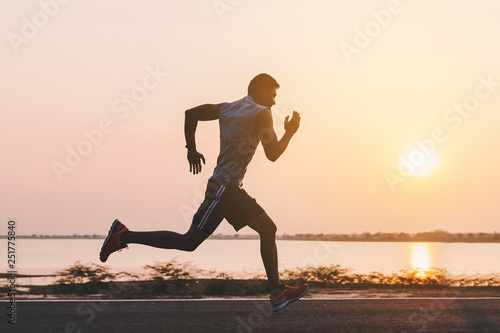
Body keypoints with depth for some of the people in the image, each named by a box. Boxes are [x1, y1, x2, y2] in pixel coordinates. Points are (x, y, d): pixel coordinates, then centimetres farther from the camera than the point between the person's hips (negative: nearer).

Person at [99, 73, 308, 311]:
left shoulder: (227, 108, 15)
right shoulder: (261, 113, -9)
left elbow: (191, 113, 15)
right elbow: (273, 154, -11)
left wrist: (191, 148, 16)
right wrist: (290, 133, 4)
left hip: (233, 192, 10)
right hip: (224, 187, -10)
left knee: (268, 229, 9)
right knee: (189, 242, -8)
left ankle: (277, 293, 9)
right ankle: (123, 236, -4)